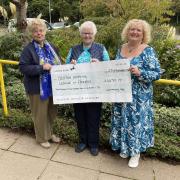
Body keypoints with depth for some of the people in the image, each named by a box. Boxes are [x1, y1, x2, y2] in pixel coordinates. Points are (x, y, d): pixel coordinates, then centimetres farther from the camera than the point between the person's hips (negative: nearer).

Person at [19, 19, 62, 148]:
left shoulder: (51, 47, 9)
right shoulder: (29, 49, -11)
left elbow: (58, 63, 16)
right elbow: (23, 67, -17)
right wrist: (41, 67, -25)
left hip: (53, 86, 6)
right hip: (38, 88, -6)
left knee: (52, 112, 18)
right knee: (40, 114, 8)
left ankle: (49, 133, 41)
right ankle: (42, 138, 29)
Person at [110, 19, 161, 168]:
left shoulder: (148, 51, -11)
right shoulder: (122, 48, 6)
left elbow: (157, 73, -14)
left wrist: (140, 72, -29)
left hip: (139, 96, -5)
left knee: (137, 121, 5)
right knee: (122, 120, 15)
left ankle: (136, 152, 25)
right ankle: (124, 146, 36)